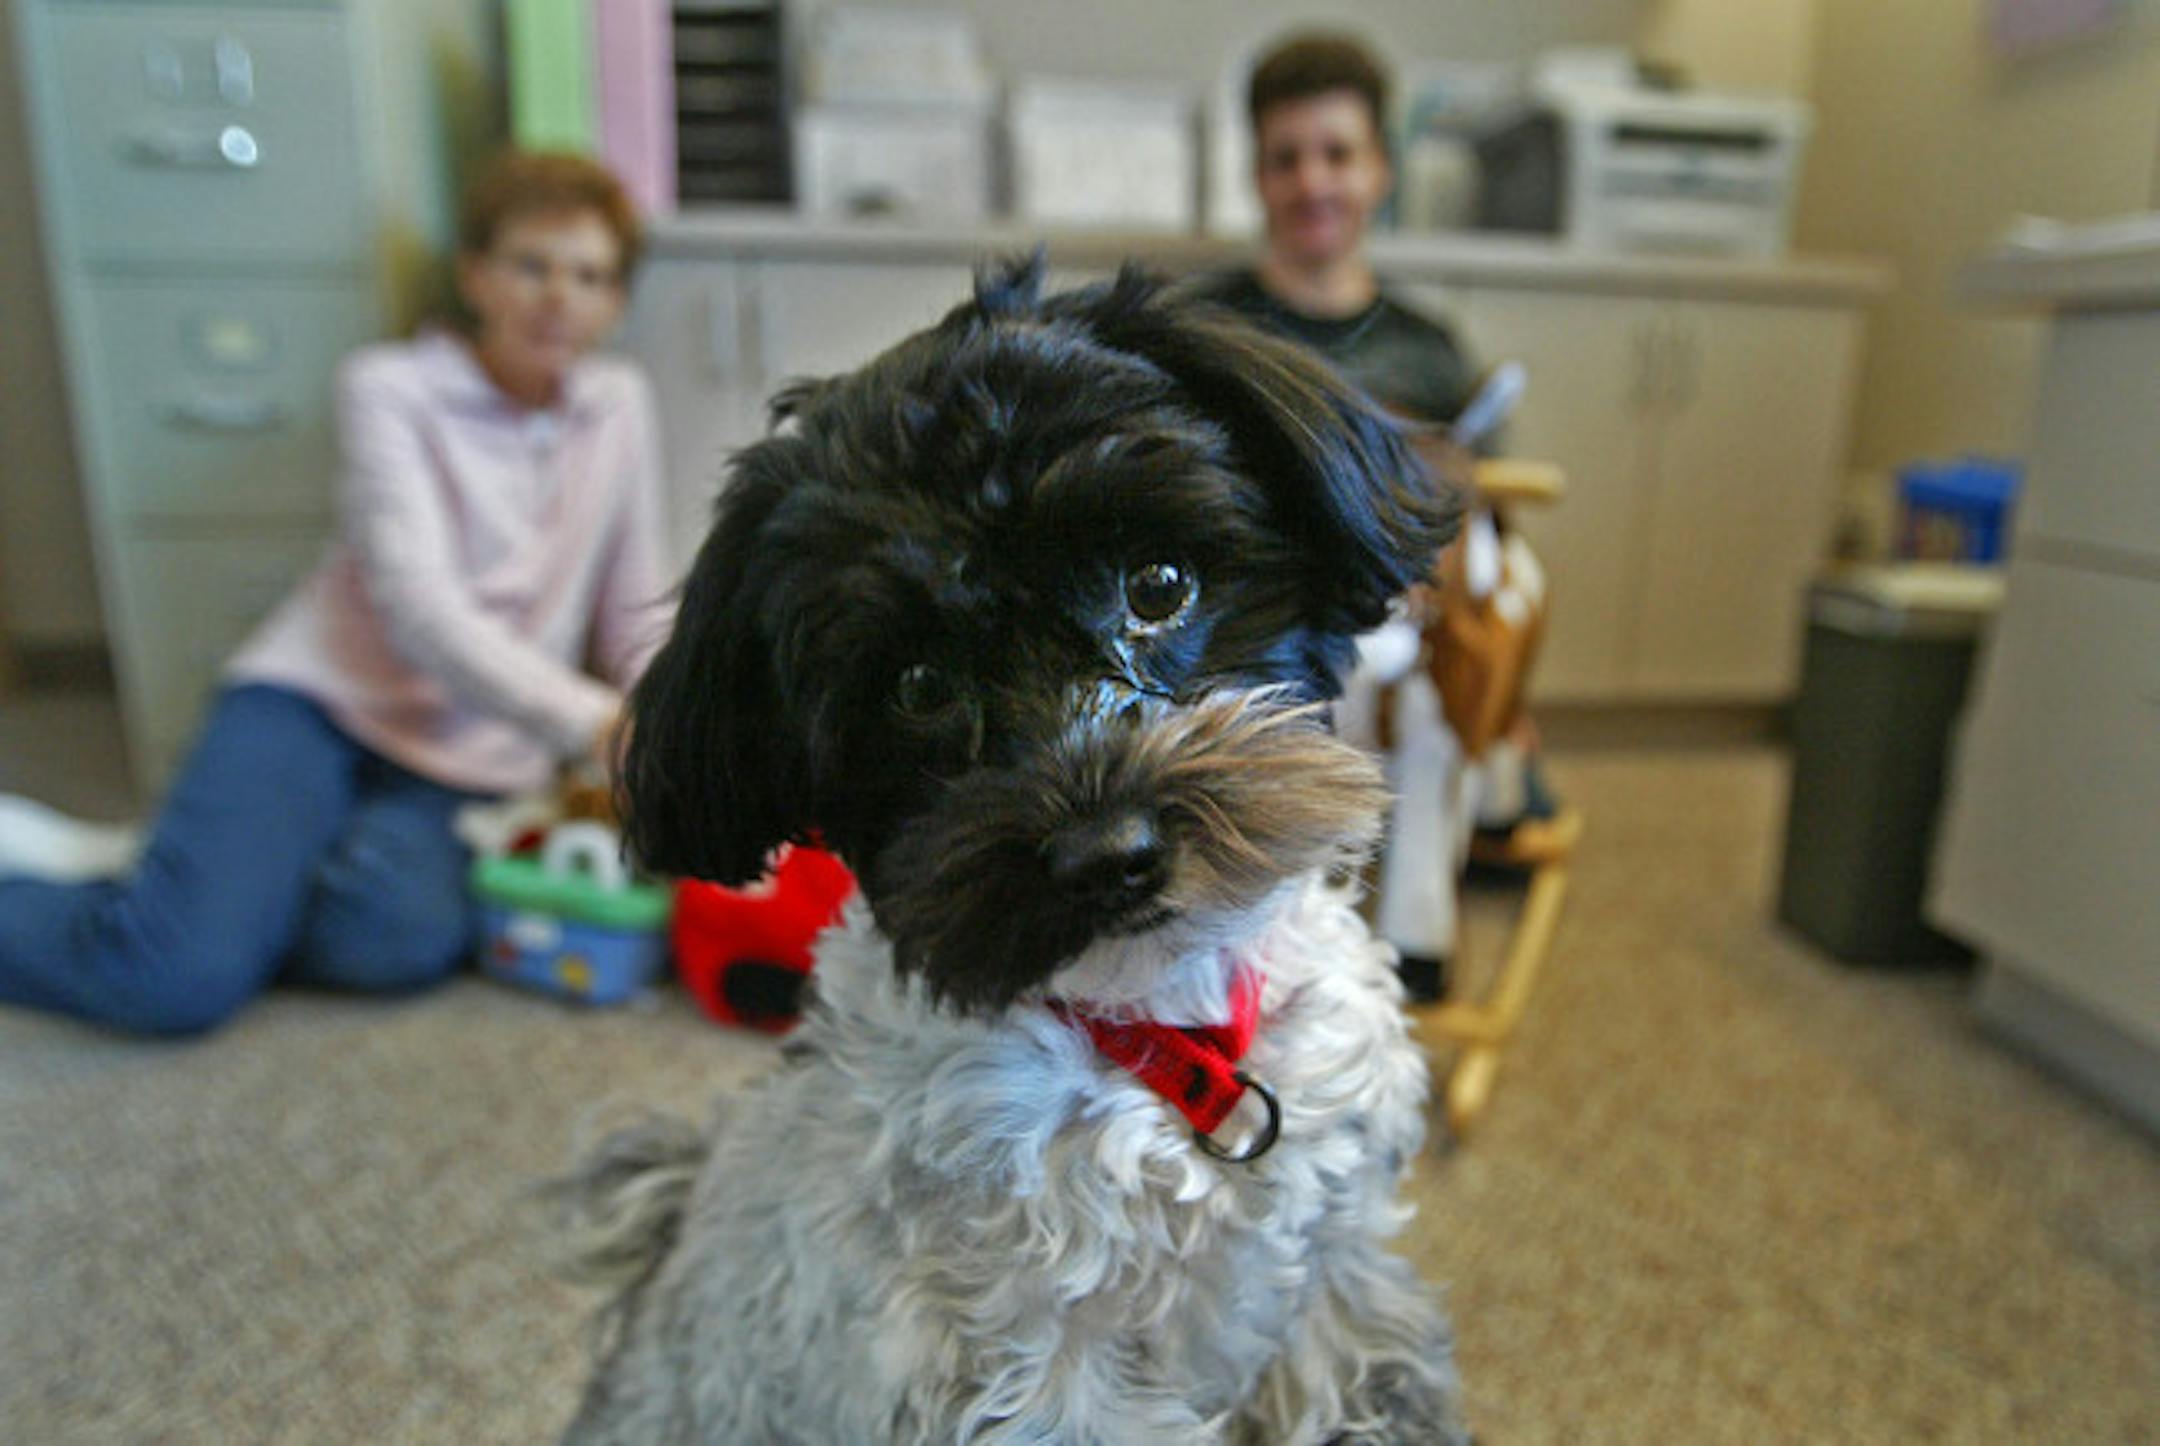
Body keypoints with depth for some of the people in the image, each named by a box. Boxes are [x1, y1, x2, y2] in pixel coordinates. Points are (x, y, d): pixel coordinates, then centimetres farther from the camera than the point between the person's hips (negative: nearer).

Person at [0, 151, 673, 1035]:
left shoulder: (620, 406, 10)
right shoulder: (390, 388, -2)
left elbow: (638, 624, 10)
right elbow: (416, 605, -16)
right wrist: (588, 724, -28)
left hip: (470, 762, 3)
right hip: (323, 698, -2)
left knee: (402, 935, -31)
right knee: (182, 979, -23)